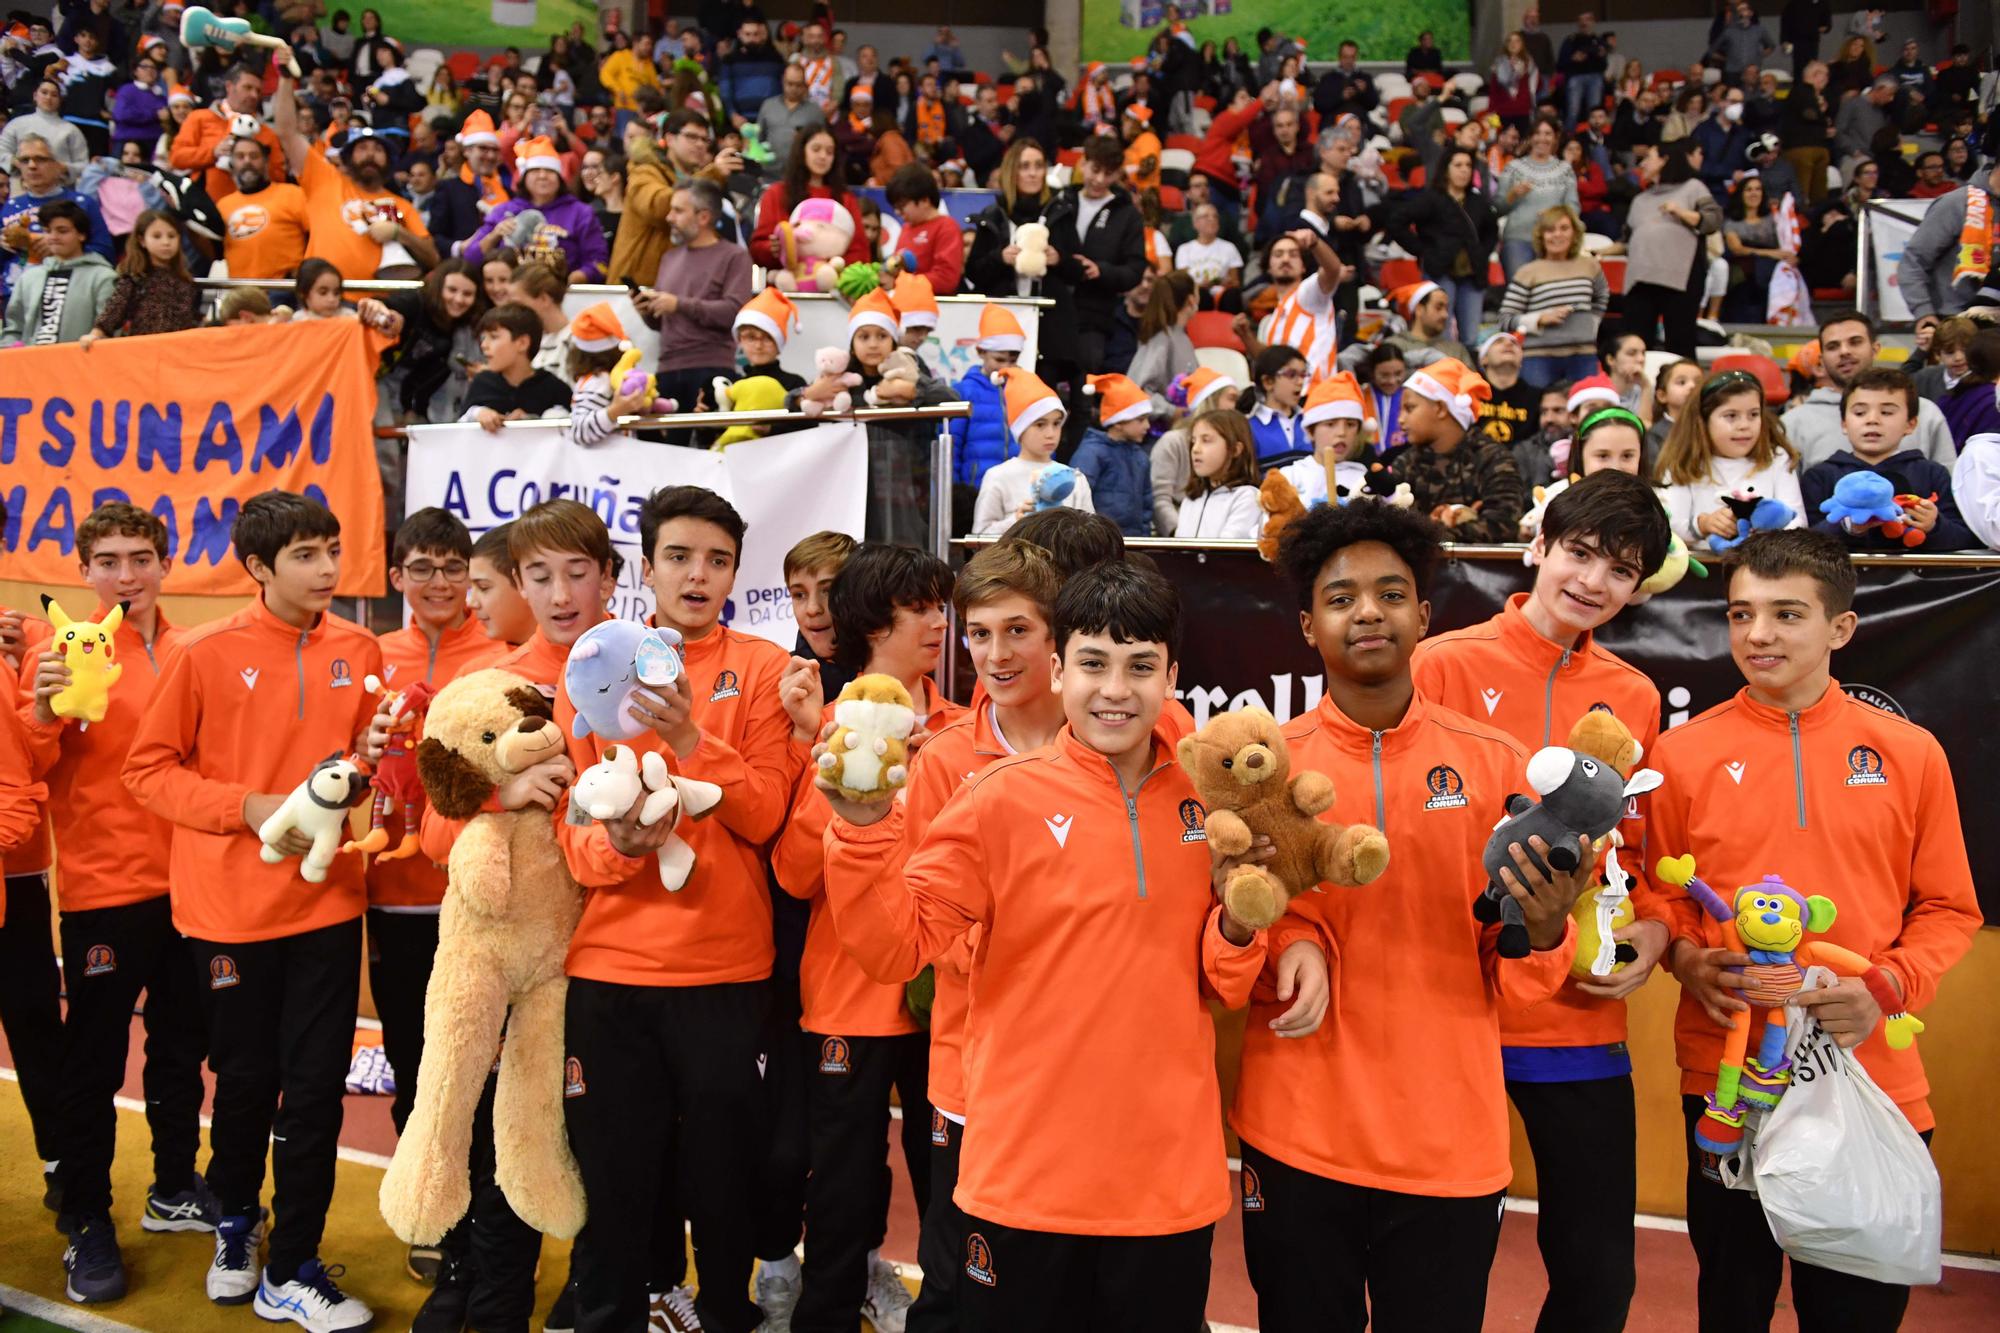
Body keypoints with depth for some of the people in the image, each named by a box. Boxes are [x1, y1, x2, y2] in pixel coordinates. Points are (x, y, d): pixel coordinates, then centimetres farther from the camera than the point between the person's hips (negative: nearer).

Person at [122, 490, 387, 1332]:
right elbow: (148, 769, -4)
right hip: (233, 906, -2)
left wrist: (371, 758, -10)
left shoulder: (358, 652, 2)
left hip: (328, 901, 2)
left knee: (315, 1088, 5)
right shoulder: (208, 653, -8)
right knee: (247, 1080, 12)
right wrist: (249, 806, -16)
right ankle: (235, 1222, 40)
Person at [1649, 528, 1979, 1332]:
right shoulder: (1683, 754, -1)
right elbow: (1661, 895, 8)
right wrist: (1689, 960, -12)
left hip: (1872, 1079, 0)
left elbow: (1949, 909, 4)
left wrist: (1885, 988, -13)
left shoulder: (1910, 754, 0)